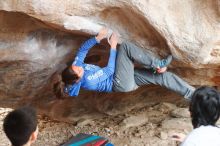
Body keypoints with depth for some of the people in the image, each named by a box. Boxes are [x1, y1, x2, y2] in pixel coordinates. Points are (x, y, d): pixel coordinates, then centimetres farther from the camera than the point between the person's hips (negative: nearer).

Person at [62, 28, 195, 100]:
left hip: (126, 78, 9)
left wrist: (97, 38, -12)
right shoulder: (88, 81, -27)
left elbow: (83, 49, 5)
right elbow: (109, 70, -16)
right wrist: (113, 46, -10)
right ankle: (159, 65, -15)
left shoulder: (75, 66, -5)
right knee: (125, 47, -25)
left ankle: (193, 94, 2)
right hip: (122, 84, -9)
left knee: (163, 76, -4)